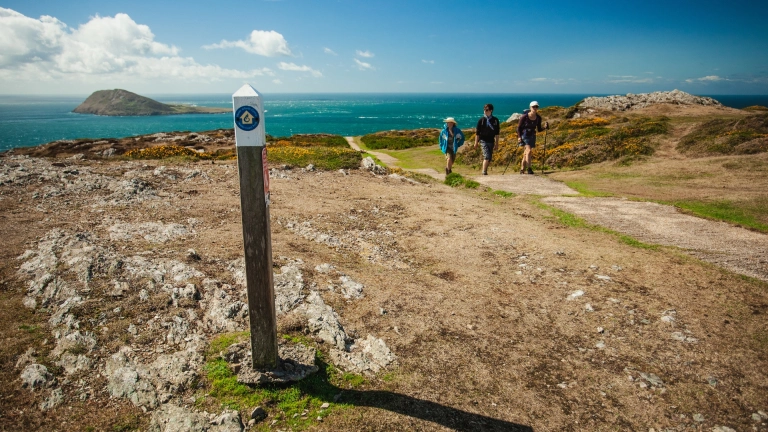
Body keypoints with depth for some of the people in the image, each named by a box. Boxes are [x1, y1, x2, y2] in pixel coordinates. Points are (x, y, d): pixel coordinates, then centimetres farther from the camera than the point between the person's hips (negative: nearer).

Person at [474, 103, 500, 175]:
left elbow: (497, 132, 9)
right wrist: (476, 142, 0)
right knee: (487, 156, -16)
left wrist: (497, 142, 8)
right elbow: (477, 132, 1)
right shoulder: (481, 120, -4)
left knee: (489, 158, 8)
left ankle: (485, 171, 21)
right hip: (483, 140, -4)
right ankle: (484, 171, -13)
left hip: (491, 141, 4)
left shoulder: (495, 120, 3)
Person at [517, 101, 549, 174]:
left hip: (532, 136, 4)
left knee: (525, 153, 5)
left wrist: (545, 127, -10)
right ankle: (529, 169, -23)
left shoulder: (538, 118, 0)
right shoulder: (524, 117, -13)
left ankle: (522, 170, 13)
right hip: (524, 135, -4)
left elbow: (539, 129, 9)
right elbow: (519, 127, -7)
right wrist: (519, 137, -16)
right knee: (528, 150, -21)